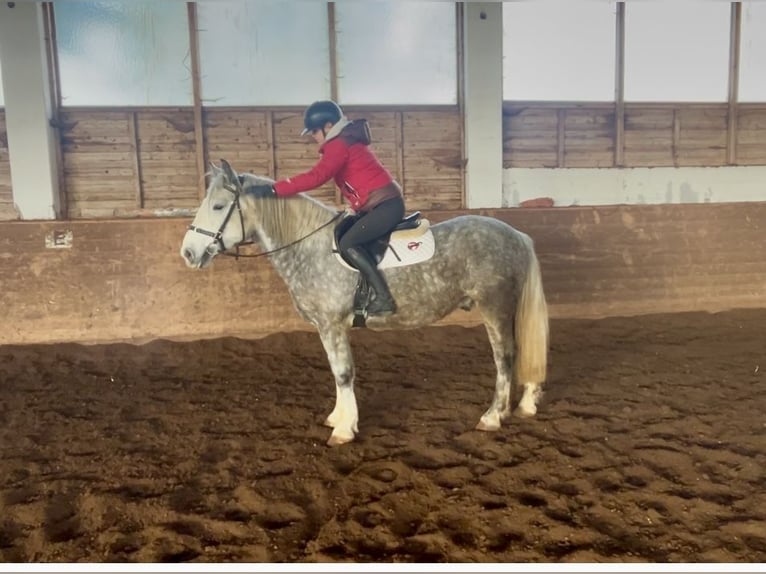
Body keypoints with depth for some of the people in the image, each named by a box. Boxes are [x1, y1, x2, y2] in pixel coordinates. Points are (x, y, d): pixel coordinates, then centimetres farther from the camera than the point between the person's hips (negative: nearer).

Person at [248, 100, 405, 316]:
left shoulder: (339, 145, -14)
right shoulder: (346, 142, 18)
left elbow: (316, 177, -25)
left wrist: (274, 189, -25)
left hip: (386, 204, -11)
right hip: (384, 204, 11)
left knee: (348, 244, -21)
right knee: (343, 234, 15)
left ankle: (384, 298, -21)